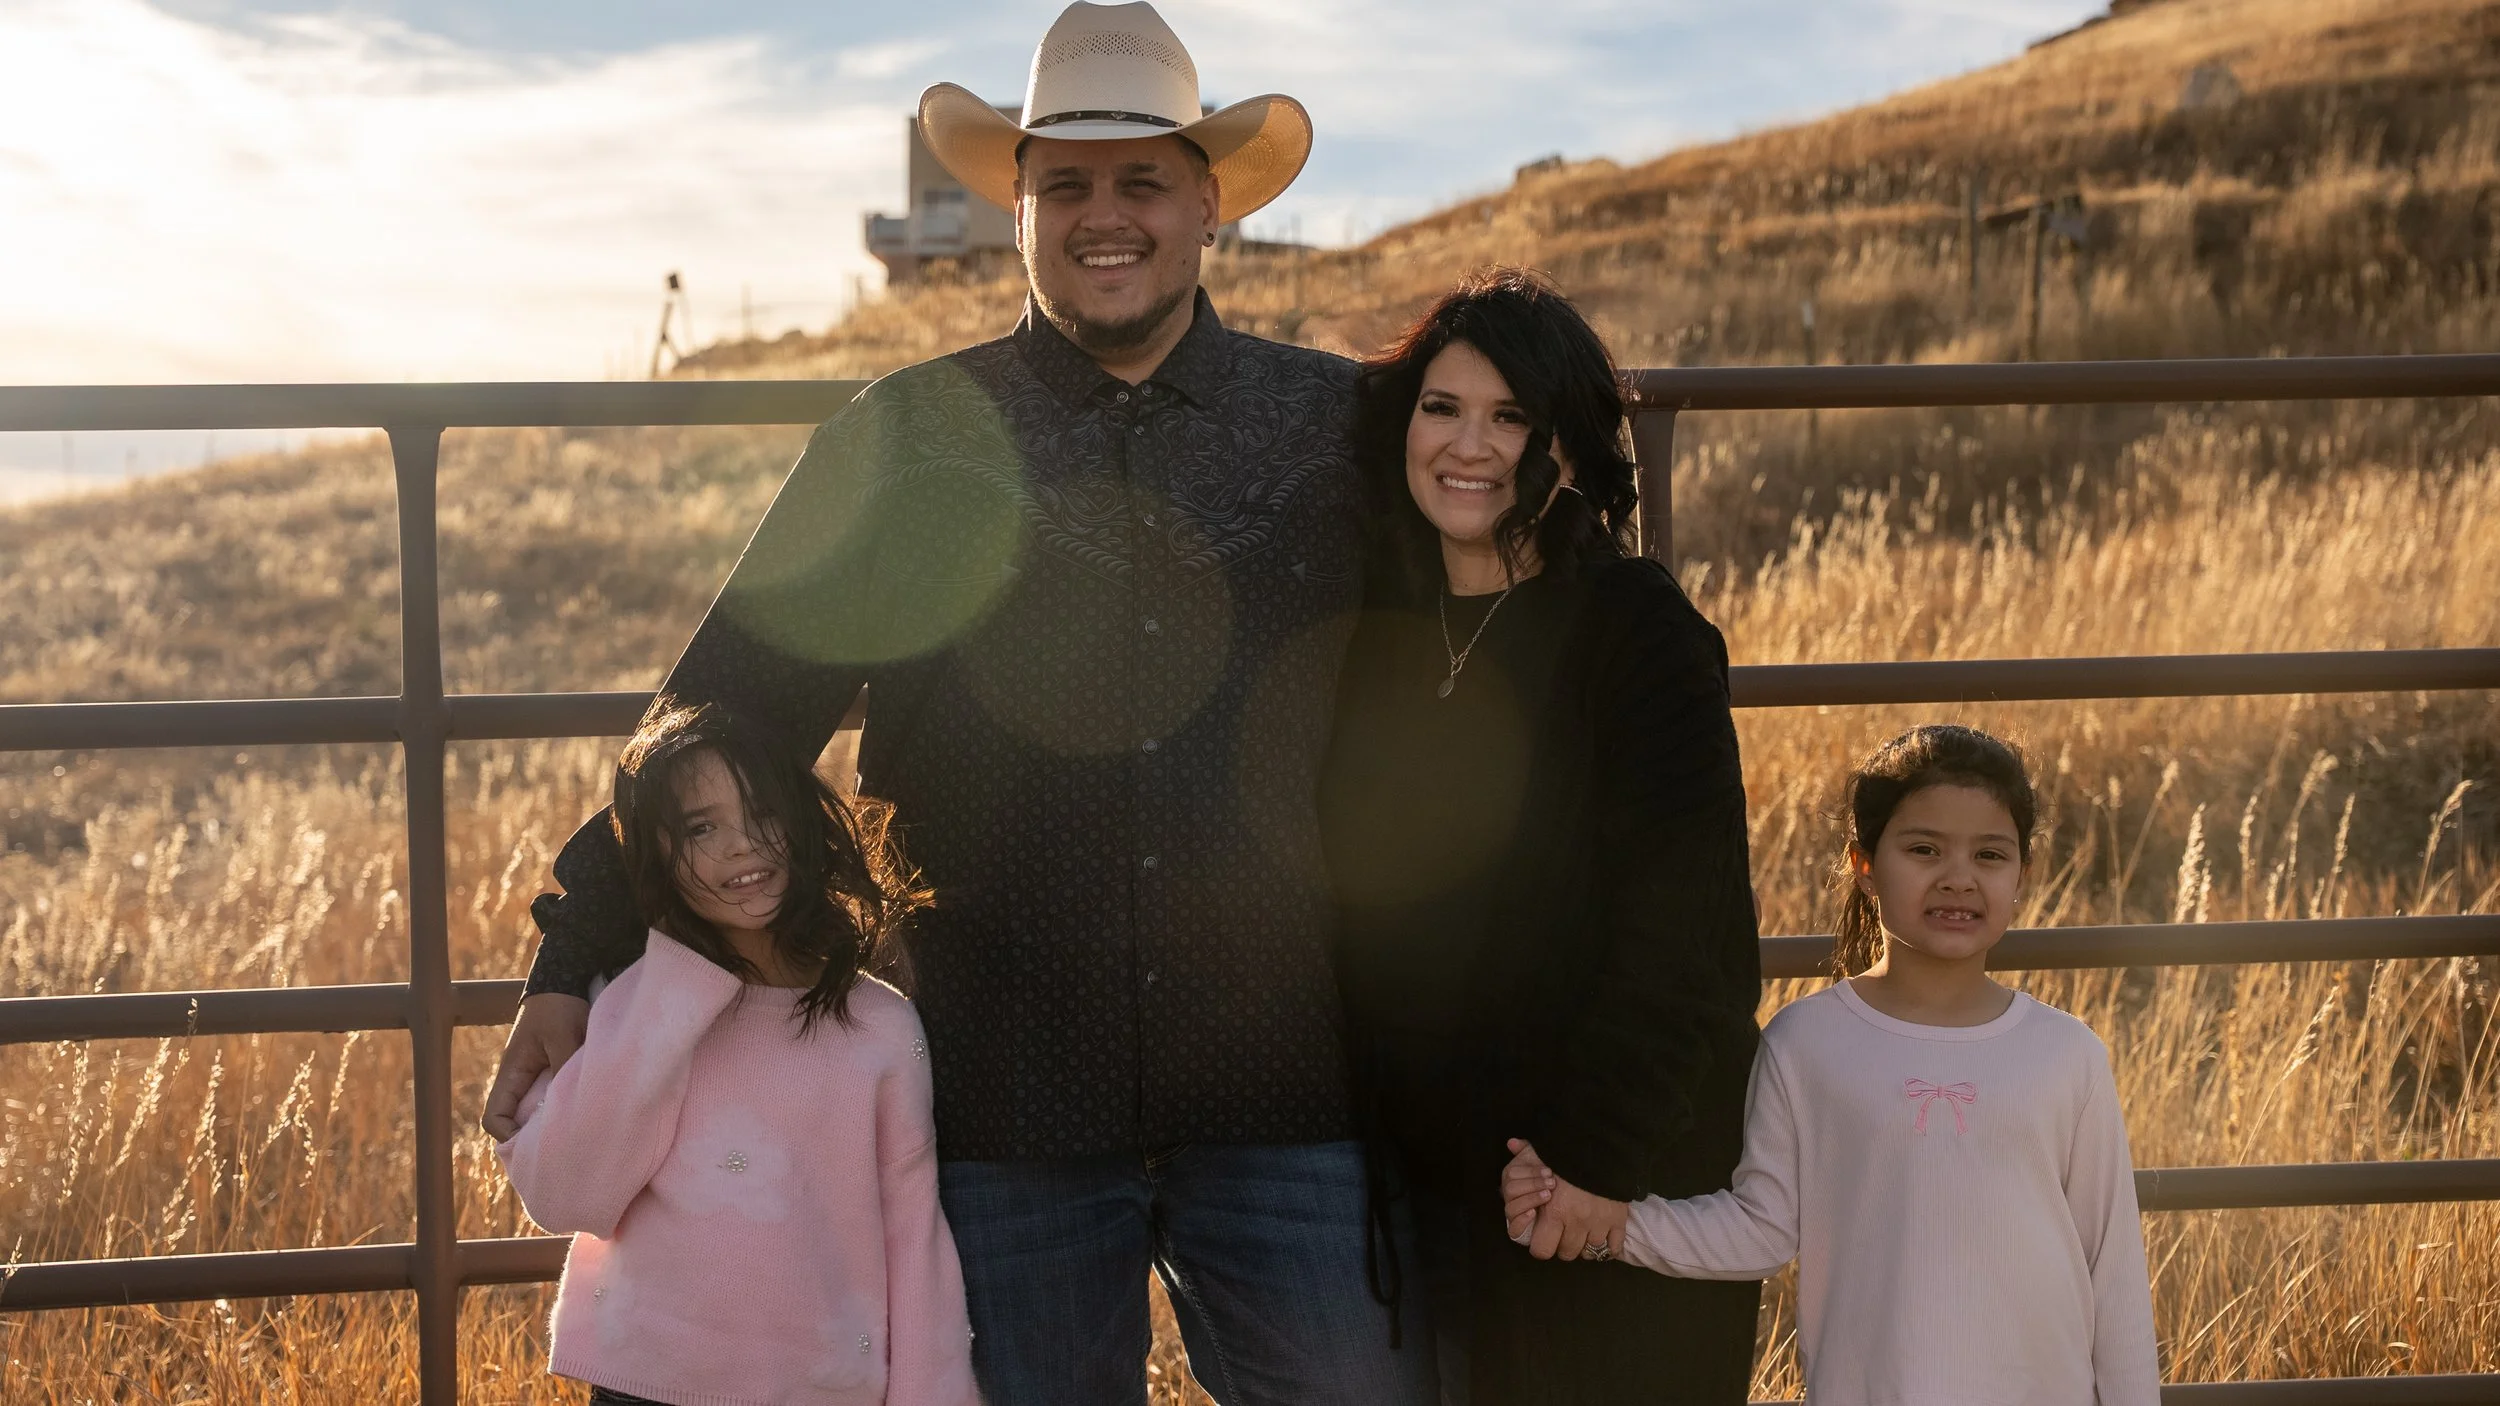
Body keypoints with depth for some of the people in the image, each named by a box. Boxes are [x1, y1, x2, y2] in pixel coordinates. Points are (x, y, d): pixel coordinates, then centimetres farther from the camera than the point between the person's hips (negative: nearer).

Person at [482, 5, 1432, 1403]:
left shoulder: (1345, 427, 5)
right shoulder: (906, 441, 3)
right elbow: (725, 704, 3)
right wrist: (577, 961, 0)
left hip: (1283, 1107, 1)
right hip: (1000, 1108, 0)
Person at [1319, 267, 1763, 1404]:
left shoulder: (1640, 631, -10)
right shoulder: (1374, 630, 6)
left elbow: (1683, 919, -15)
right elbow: (1343, 894, 10)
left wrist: (1599, 1153, -18)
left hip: (1622, 1181, -5)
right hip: (1419, 1171, 5)